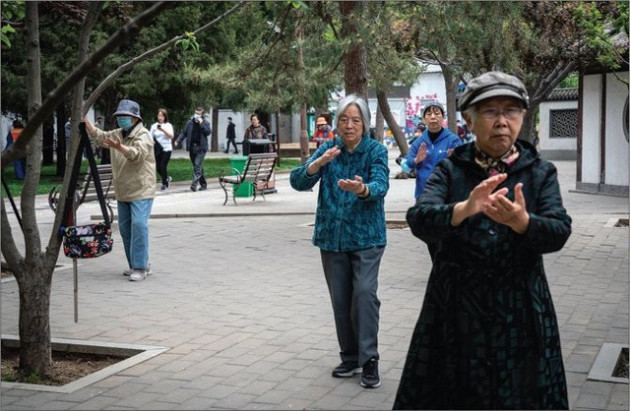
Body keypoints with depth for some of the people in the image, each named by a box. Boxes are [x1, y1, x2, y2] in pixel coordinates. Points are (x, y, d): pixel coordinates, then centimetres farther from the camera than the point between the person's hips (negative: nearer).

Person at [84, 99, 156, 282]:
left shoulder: (143, 135, -12)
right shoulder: (117, 134, 14)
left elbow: (138, 154, -28)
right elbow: (99, 136, 16)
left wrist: (119, 147, -44)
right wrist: (85, 121, 2)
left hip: (141, 191, -9)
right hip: (123, 191, 9)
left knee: (138, 225, -17)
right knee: (125, 227, 11)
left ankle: (140, 267, -14)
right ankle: (136, 265, 21)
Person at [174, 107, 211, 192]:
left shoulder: (205, 123, 2)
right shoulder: (190, 123, 9)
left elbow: (208, 132, -14)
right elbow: (184, 133, 8)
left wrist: (201, 123, -16)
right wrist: (178, 140, -6)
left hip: (201, 147, -4)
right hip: (192, 147, 4)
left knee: (197, 165, -15)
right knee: (198, 166, 11)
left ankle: (194, 183, -20)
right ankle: (203, 183, 22)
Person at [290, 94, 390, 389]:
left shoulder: (375, 150, -6)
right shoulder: (328, 149, 2)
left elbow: (380, 185, -22)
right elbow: (298, 182, -8)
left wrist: (362, 189, -45)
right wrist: (319, 163, -27)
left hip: (366, 236, -3)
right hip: (332, 236, 3)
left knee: (365, 293, -15)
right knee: (340, 299, 8)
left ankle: (369, 360, -7)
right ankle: (350, 358, 21)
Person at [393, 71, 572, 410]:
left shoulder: (541, 172, 3)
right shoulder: (449, 170, 0)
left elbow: (560, 231, -10)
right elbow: (418, 220, -15)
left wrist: (522, 222, -31)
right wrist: (463, 210, -34)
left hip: (520, 312, 0)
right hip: (455, 309, 0)